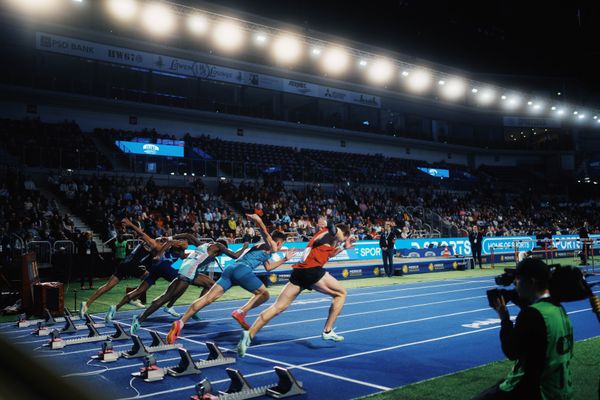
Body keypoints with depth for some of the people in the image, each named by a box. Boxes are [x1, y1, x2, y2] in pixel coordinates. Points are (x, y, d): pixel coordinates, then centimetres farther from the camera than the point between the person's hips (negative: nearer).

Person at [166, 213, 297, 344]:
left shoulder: (263, 247, 36)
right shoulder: (271, 246, 11)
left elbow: (268, 267, 48)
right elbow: (265, 234, -11)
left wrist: (285, 259, 52)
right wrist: (258, 221, -28)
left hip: (231, 268, 8)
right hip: (243, 270, -8)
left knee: (208, 298, -6)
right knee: (264, 294, 13)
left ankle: (180, 323, -19)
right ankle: (241, 312, -7)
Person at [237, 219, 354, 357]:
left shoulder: (325, 233, 32)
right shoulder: (334, 231, 9)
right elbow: (317, 240, -9)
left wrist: (344, 247, 43)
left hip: (298, 271, 8)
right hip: (312, 269, -8)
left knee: (278, 306, 0)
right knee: (340, 293, 14)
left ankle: (249, 334, -12)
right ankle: (328, 331, 12)